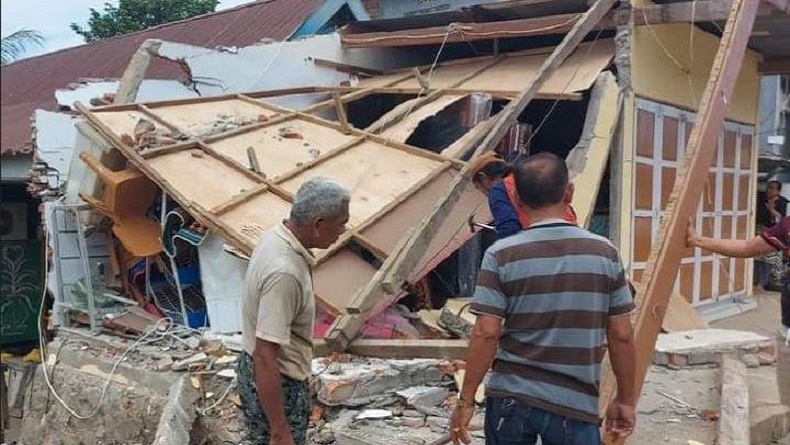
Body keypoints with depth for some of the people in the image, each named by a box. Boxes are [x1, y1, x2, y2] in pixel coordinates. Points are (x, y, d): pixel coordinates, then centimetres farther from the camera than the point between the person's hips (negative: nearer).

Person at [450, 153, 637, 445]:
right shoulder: (604, 252, -4)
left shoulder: (501, 255, -9)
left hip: (510, 399, 0)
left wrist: (466, 400, -3)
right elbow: (621, 336, -2)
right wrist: (625, 400, 10)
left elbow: (486, 334, -12)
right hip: (575, 404, 0)